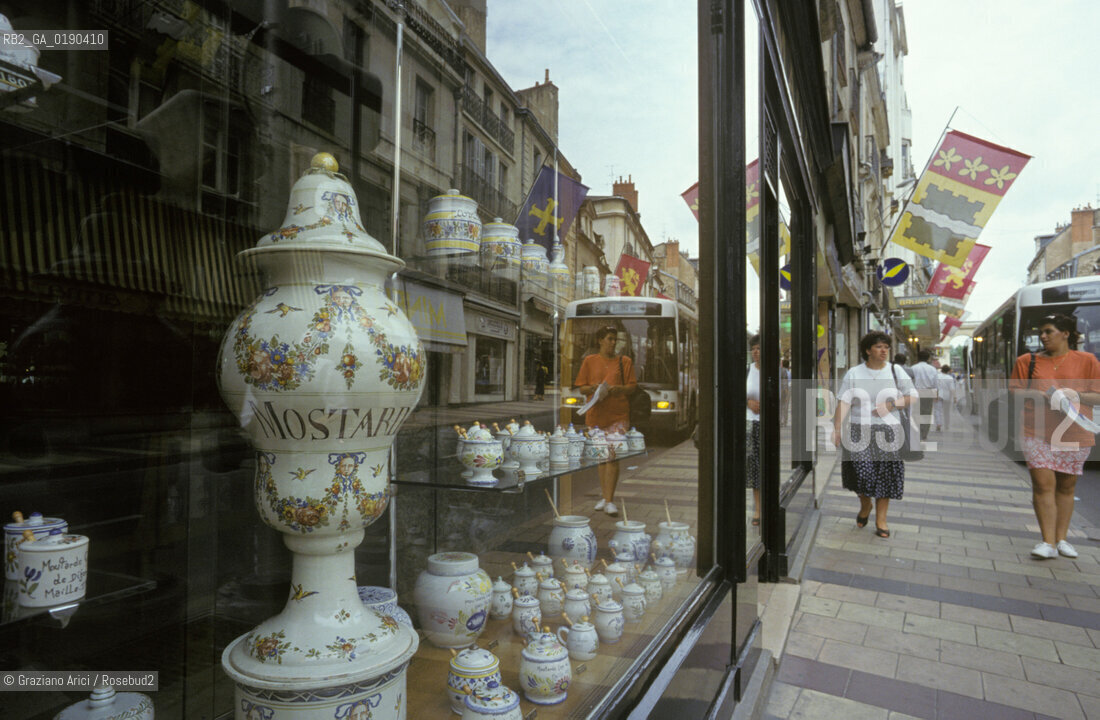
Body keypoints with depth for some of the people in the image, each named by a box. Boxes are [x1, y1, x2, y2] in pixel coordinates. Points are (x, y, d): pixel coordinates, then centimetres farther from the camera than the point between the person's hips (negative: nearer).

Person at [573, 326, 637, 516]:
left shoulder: (624, 361, 7)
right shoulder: (589, 361, 8)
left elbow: (632, 386, 5)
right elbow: (581, 387, 8)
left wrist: (619, 388, -14)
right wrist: (593, 388, -12)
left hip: (618, 414, -2)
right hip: (596, 413, 2)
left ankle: (609, 500, -10)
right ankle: (604, 495, 24)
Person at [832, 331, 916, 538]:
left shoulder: (896, 372, 5)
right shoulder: (854, 374, 2)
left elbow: (912, 396, 6)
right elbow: (843, 403, -3)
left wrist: (890, 405, -11)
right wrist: (837, 428, -11)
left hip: (888, 430, 1)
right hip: (859, 430, -1)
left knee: (885, 474, 2)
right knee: (860, 472, -5)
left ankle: (881, 520, 15)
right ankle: (865, 506, 25)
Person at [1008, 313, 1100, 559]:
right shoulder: (1028, 361, 7)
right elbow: (1015, 391, 8)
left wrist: (1075, 395, -14)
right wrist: (1037, 395, -10)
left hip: (1074, 434, 1)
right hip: (1037, 431, 0)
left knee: (1066, 485, 8)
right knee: (1043, 483, -9)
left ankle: (1061, 539, 20)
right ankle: (1048, 542, -6)